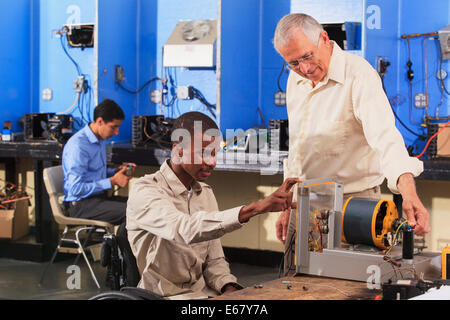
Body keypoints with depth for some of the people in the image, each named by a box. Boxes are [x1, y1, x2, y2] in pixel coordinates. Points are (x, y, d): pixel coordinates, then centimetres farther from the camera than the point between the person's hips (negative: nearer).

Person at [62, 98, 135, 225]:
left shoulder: (100, 140, 13)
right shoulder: (78, 145, -17)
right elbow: (76, 189, -21)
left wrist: (117, 171, 7)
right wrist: (112, 181, -19)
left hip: (99, 197, 9)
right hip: (81, 204, -9)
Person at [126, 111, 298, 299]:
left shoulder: (206, 193, 13)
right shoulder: (144, 191, -12)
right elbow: (187, 230, -31)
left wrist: (229, 288, -6)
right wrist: (255, 208, -36)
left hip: (204, 292, 6)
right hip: (164, 296, -6)